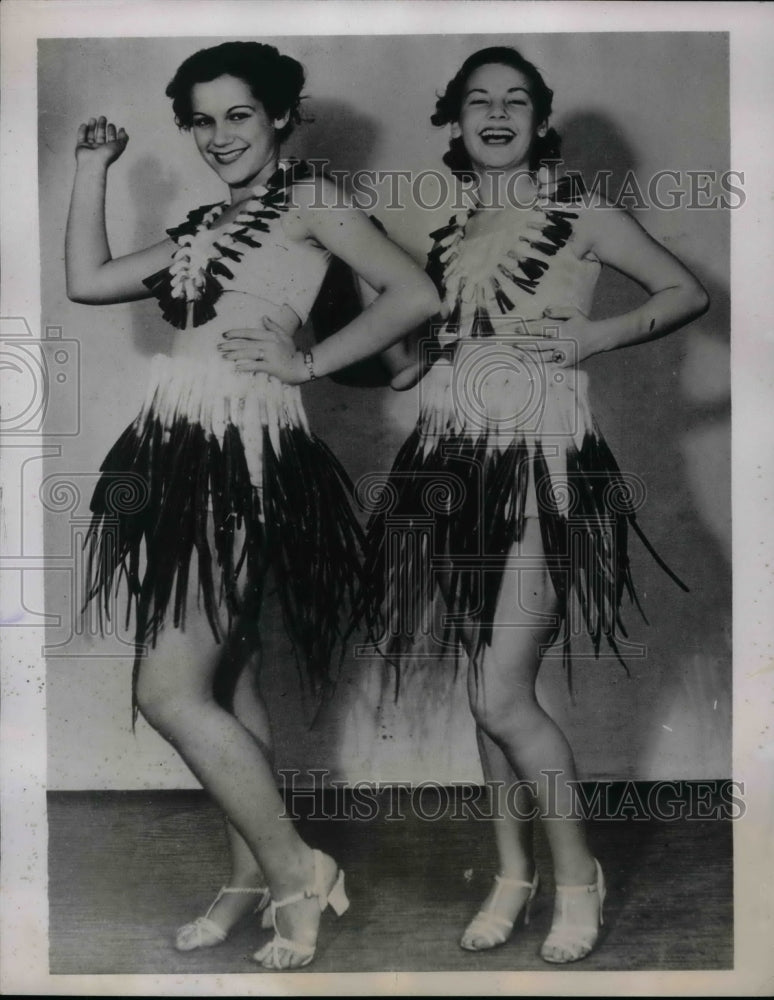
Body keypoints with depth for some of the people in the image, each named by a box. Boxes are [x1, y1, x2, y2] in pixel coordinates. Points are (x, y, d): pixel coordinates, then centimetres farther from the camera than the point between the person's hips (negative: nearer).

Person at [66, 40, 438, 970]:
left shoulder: (306, 198, 1)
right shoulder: (201, 226, 22)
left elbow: (414, 293, -9)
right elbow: (86, 280, 18)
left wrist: (308, 360, -8)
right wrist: (92, 169, 21)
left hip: (244, 455, -8)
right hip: (179, 454, 8)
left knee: (169, 691, -10)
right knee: (221, 683, 12)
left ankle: (298, 868, 5)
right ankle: (251, 877, 24)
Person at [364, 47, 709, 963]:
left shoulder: (577, 214, 2)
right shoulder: (450, 236, 15)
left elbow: (688, 293, 3)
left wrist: (598, 336, -11)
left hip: (543, 467, -5)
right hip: (457, 468, 5)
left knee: (503, 695, -10)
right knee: (486, 687, 10)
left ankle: (577, 872, 14)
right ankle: (512, 872, 27)